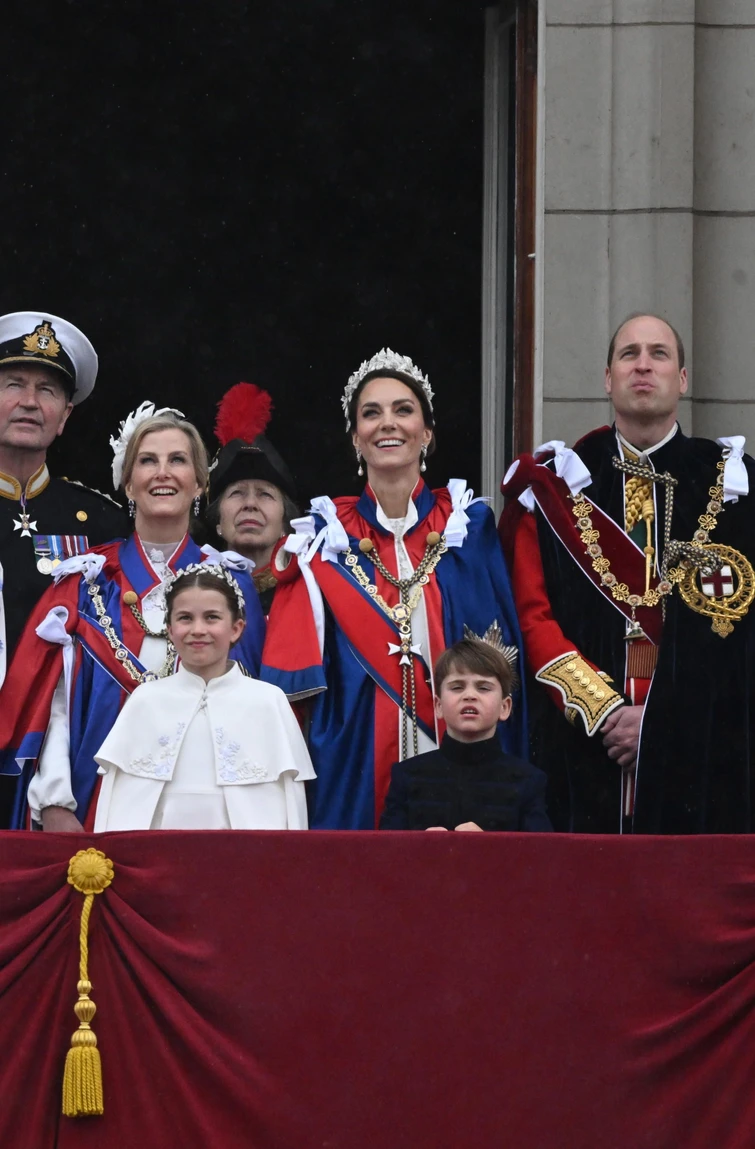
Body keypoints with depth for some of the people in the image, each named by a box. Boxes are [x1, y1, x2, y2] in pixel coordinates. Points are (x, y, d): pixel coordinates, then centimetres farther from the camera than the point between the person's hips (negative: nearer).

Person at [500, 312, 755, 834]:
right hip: (583, 747, 0)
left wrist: (662, 716, -10)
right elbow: (532, 614, 2)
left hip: (700, 752, 0)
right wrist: (602, 711, -10)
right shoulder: (557, 486, 10)